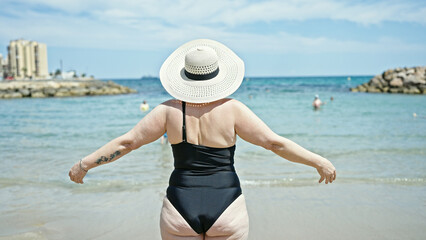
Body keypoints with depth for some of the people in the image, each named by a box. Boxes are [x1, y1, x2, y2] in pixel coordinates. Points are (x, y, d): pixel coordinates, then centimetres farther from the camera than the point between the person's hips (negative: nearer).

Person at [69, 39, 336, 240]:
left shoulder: (170, 110, -3)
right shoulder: (232, 109, -7)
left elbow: (126, 142, -1)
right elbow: (275, 142, -8)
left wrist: (84, 164, 12)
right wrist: (319, 162, 3)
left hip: (181, 210, 1)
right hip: (227, 211, -1)